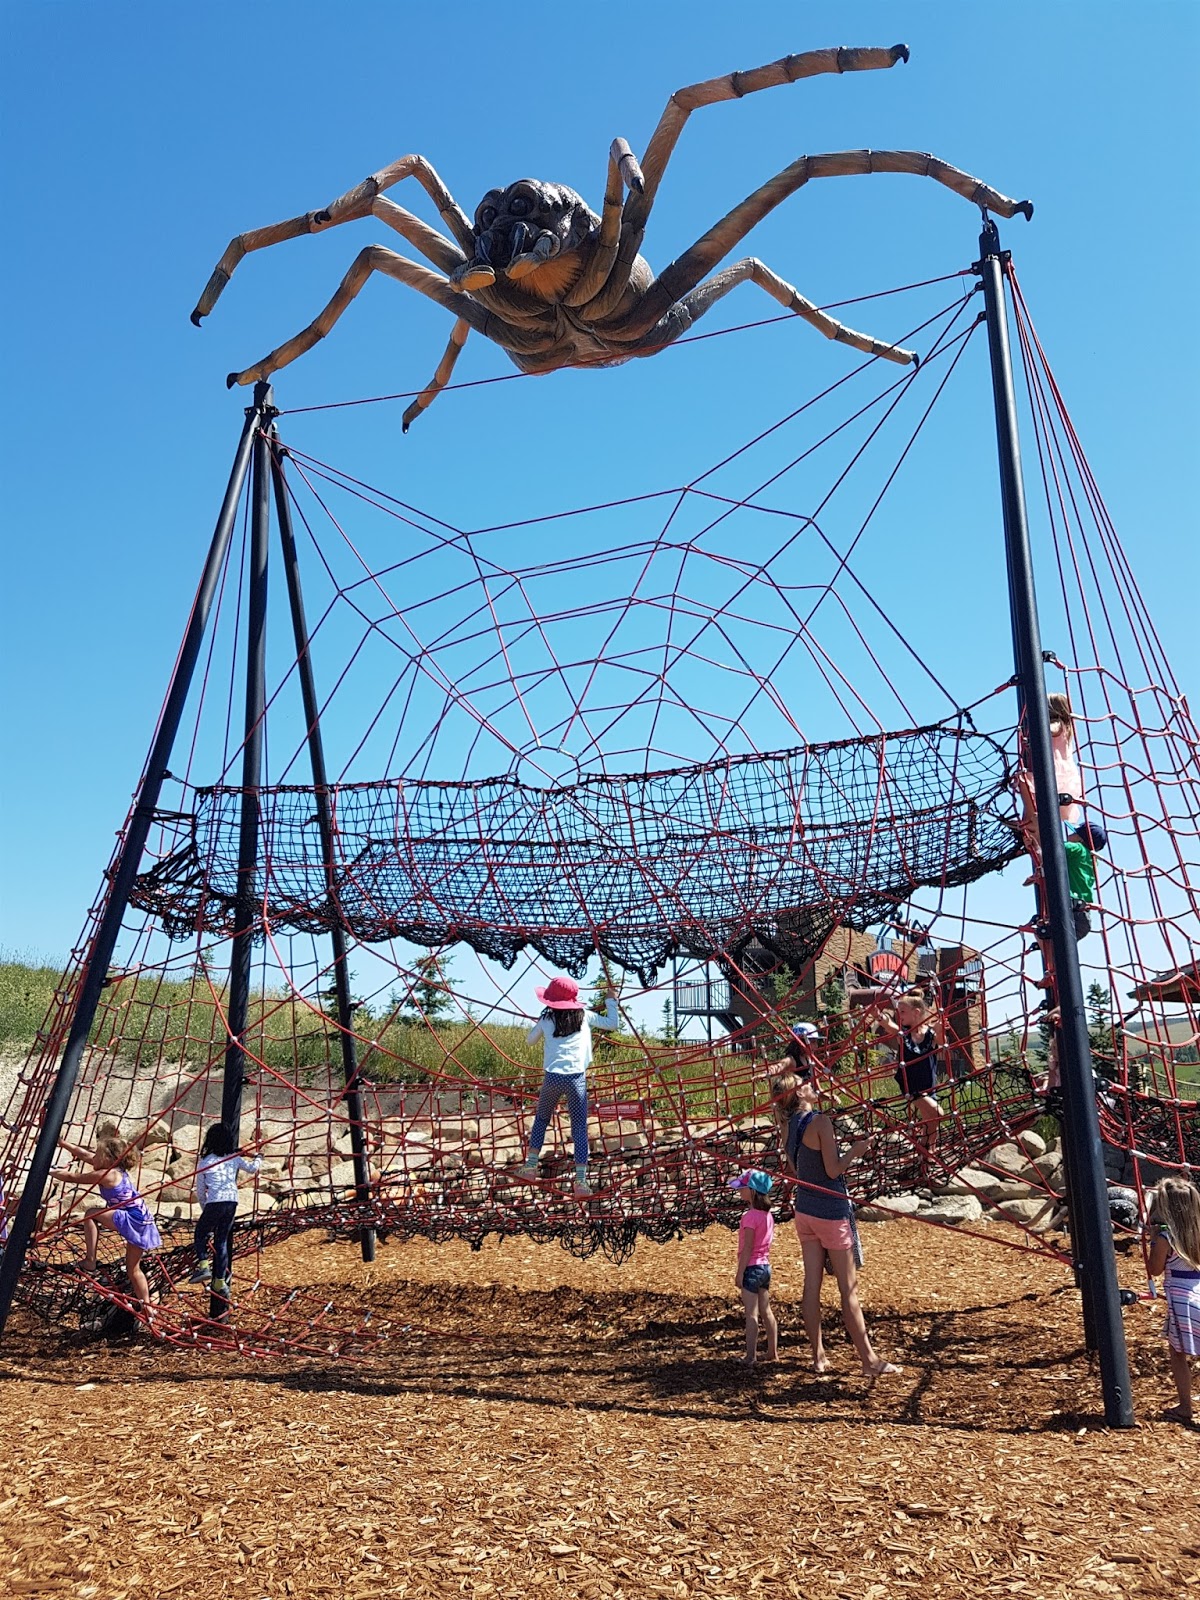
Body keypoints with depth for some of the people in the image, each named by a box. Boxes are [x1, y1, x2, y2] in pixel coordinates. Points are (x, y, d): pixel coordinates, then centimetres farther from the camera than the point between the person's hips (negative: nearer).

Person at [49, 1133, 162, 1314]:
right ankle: (146, 1307, 22)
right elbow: (83, 1153, 18)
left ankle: (90, 1261, -2)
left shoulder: (106, 1175, -13)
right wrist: (61, 1142, 20)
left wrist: (49, 1171, 9)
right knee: (133, 1270, 19)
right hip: (140, 1222, 10)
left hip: (132, 1220, -10)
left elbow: (72, 1177, -4)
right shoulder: (114, 1168, 11)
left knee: (91, 1214, 0)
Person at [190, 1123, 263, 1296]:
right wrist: (258, 1159, 51)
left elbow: (200, 1192, 7)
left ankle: (203, 1266, -2)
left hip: (214, 1203, -3)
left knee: (201, 1233, 18)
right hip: (232, 1203, 4)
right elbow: (253, 1168, 29)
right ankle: (220, 1282, 12)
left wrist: (204, 1209, 22)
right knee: (222, 1241, 13)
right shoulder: (235, 1158, 10)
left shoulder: (205, 1161, 2)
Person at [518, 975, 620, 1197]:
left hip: (552, 1077, 1)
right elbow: (613, 1023, 18)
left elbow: (529, 1040, 24)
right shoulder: (585, 1016, 8)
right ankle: (581, 1180, -3)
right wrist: (611, 1000, 31)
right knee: (580, 1128, 4)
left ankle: (531, 1164, 20)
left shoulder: (546, 1019, 8)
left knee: (541, 1118, 24)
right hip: (577, 1079, -1)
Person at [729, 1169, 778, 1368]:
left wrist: (740, 1273, -14)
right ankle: (772, 1352, 23)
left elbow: (747, 1248, -19)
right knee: (766, 1311, 16)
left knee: (751, 1314, -4)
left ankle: (750, 1356, -2)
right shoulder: (768, 1215, 6)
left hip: (751, 1268, -8)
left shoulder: (750, 1216, -19)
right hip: (765, 1266, 8)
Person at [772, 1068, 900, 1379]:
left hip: (804, 1210, 7)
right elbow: (833, 1170, -19)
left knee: (812, 1283, 10)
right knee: (849, 1289, 2)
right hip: (830, 1211, -7)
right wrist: (857, 1149, -7)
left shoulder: (788, 1124, 3)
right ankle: (869, 1359, 10)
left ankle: (818, 1356, 17)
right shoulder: (820, 1121, -19)